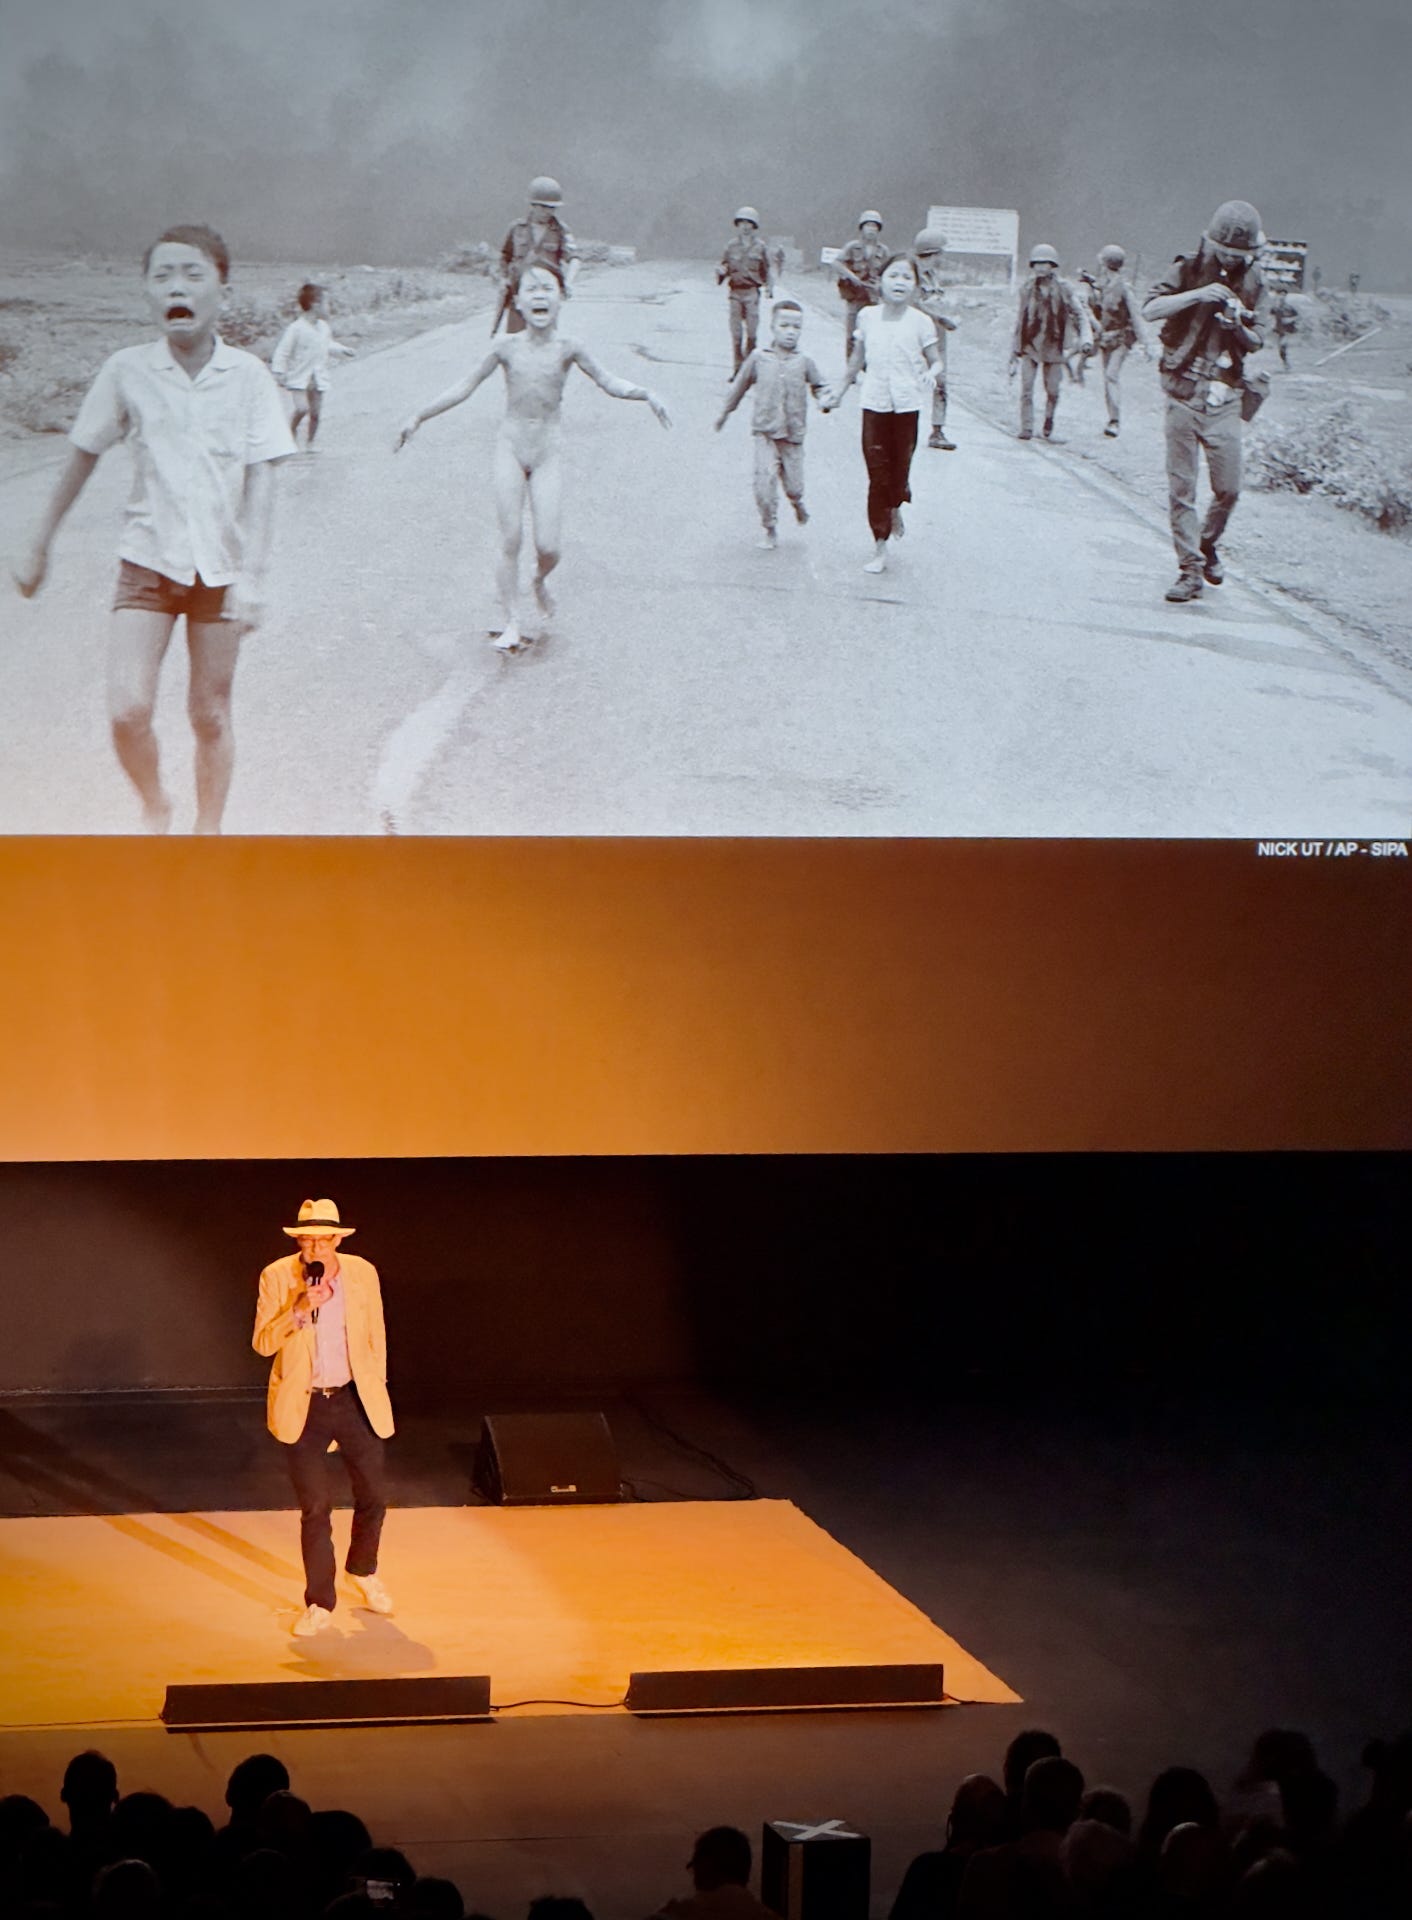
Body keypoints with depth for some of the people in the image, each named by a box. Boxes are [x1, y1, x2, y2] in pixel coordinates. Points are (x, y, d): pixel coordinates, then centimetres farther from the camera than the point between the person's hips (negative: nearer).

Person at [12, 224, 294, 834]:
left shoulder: (248, 375, -6)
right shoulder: (127, 371, -4)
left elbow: (260, 479, -7)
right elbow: (82, 458, 7)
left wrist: (251, 574, -15)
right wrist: (39, 548, 14)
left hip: (220, 566, 0)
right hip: (148, 560, 0)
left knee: (210, 715, 7)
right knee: (128, 711, -12)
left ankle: (208, 835, 25)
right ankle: (154, 808, 16)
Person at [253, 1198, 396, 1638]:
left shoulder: (362, 1273, -3)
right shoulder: (277, 1277, -9)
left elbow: (376, 1338, 8)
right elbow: (262, 1343, -12)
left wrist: (375, 1390, 10)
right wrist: (298, 1310, -27)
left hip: (355, 1400, 2)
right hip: (303, 1406, -2)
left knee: (374, 1496, 10)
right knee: (314, 1507, -1)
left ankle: (363, 1571, 39)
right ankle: (319, 1604, 12)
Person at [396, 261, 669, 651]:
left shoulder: (568, 350, -2)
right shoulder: (507, 349, -1)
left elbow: (608, 383, 2)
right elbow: (466, 387, 7)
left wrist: (646, 394, -15)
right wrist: (419, 417, 8)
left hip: (547, 453, 0)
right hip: (510, 447, 0)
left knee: (548, 546, -6)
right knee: (510, 539, -5)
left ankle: (541, 580, 29)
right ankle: (510, 622, 2)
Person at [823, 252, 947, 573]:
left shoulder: (920, 322, -5)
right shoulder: (868, 317, 2)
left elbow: (935, 360, 0)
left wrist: (932, 374, -23)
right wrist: (839, 391, 22)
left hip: (907, 404, -1)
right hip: (875, 403, 1)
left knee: (899, 470, 4)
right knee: (877, 475, -1)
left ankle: (895, 507, 41)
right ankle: (880, 547, 6)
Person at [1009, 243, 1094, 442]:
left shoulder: (1063, 290, -3)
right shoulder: (1027, 289, 3)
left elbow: (1081, 315, -1)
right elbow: (1020, 319, 10)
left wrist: (1086, 340, -14)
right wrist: (1014, 348, 12)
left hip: (1053, 346, -1)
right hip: (1029, 345, 1)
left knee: (1052, 390, 5)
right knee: (1026, 389, -9)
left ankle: (1048, 427, 28)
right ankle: (1026, 429, -4)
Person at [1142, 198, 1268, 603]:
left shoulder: (1252, 282, 6)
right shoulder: (1188, 269, -1)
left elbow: (1257, 342, 8)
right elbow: (1150, 308, -12)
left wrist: (1239, 327, -14)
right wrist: (1197, 295, -23)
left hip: (1224, 397, 2)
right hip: (1184, 390, -2)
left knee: (1228, 488, 0)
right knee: (1181, 487, -2)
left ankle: (1208, 545, 28)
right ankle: (1190, 570, 3)